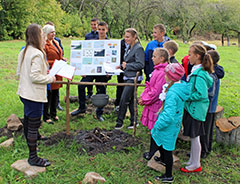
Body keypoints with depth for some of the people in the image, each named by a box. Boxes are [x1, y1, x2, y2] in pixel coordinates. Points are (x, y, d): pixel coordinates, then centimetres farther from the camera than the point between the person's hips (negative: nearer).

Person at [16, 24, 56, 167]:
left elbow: (19, 73, 14)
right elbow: (35, 77, -25)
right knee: (34, 125, -1)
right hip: (34, 95, -9)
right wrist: (50, 78, -11)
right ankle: (33, 157, 9)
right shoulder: (37, 54, -20)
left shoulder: (23, 52, 8)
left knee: (28, 120, 24)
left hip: (24, 93, 9)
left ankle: (30, 141, 44)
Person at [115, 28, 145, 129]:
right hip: (128, 77, 9)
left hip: (134, 78, -9)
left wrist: (127, 66, -15)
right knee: (131, 100, 12)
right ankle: (134, 121, 22)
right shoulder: (129, 48, 16)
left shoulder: (139, 48, -12)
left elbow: (140, 65, -19)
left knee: (124, 99, -9)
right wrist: (122, 66, 8)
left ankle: (120, 122, 1)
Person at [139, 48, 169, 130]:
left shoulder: (163, 73, -22)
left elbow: (156, 91, -21)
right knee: (152, 128, 18)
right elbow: (149, 86, 15)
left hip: (157, 105, -9)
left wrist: (144, 100, -12)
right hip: (152, 104, 9)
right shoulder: (157, 70, 8)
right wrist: (142, 96, 7)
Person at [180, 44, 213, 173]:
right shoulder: (196, 70, 6)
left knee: (194, 137, 5)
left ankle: (196, 165, 21)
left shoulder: (199, 74, -23)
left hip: (195, 110, -9)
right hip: (192, 108, 9)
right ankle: (192, 161, 35)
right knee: (193, 137, 20)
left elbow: (202, 94, -27)